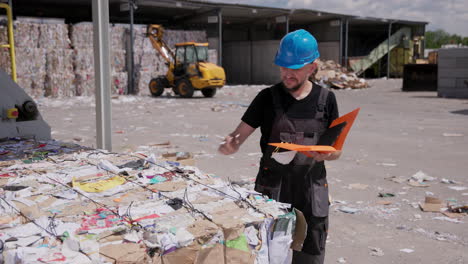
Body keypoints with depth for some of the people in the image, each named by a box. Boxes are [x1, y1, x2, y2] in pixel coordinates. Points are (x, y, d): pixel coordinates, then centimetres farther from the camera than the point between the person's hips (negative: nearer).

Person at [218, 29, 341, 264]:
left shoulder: (325, 99, 1)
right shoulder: (268, 97, -2)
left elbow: (337, 150, 7)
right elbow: (239, 135, -4)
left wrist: (326, 154, -16)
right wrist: (229, 144, -26)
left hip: (312, 190, 1)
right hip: (272, 190, -1)